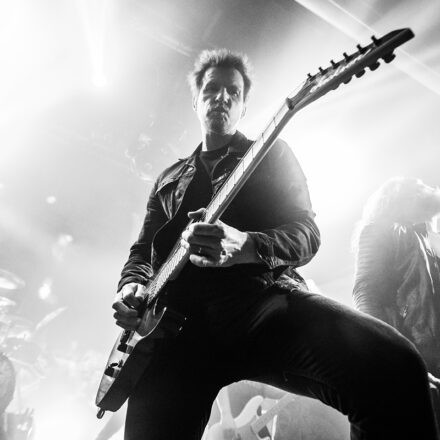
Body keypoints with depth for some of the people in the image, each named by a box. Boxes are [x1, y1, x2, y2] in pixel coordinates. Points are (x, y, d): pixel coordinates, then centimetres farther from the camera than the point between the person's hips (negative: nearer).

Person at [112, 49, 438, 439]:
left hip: (261, 293, -2)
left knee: (393, 365, -25)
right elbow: (143, 248, 27)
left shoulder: (272, 154, 19)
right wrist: (132, 287, 2)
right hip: (176, 319, 3)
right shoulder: (169, 179, 29)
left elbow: (306, 233, 6)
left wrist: (244, 246, -17)